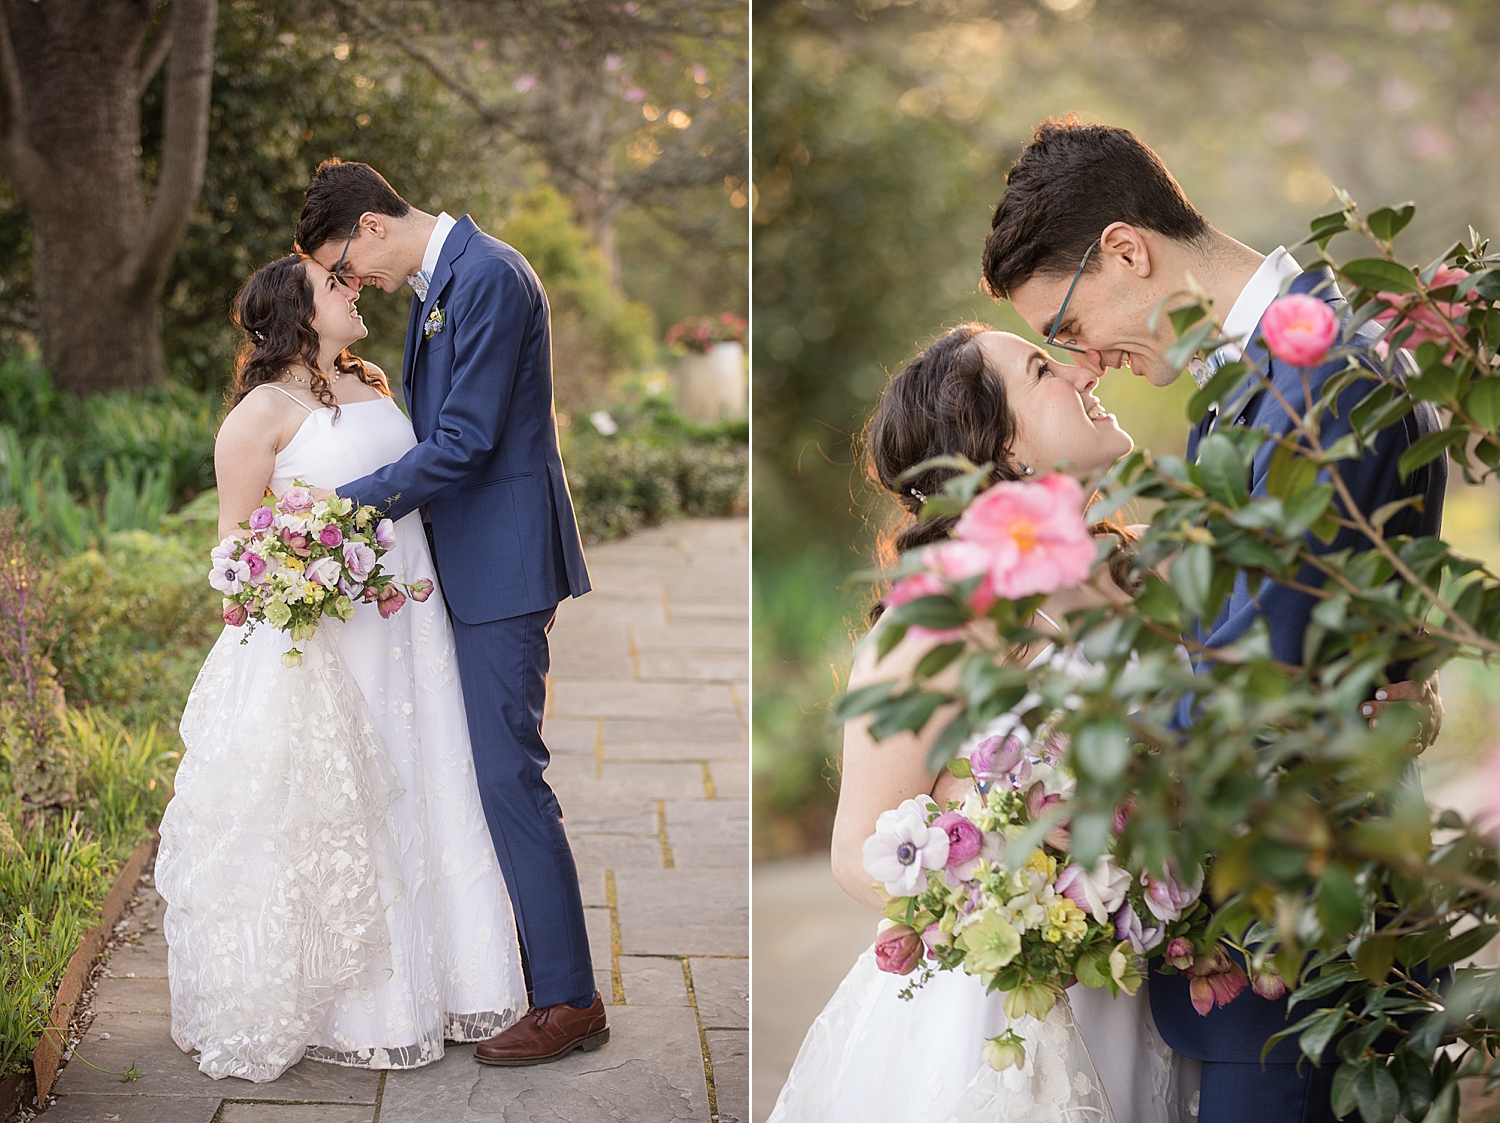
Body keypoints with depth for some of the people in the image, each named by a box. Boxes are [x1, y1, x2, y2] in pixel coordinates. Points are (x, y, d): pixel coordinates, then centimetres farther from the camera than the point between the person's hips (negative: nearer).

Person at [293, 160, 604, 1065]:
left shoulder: (488, 277, -17)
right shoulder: (438, 282, 14)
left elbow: (464, 441, -21)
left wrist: (350, 504, -18)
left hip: (505, 561, -10)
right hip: (470, 560, 10)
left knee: (508, 775, -8)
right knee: (482, 768, 15)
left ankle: (569, 1000, 0)